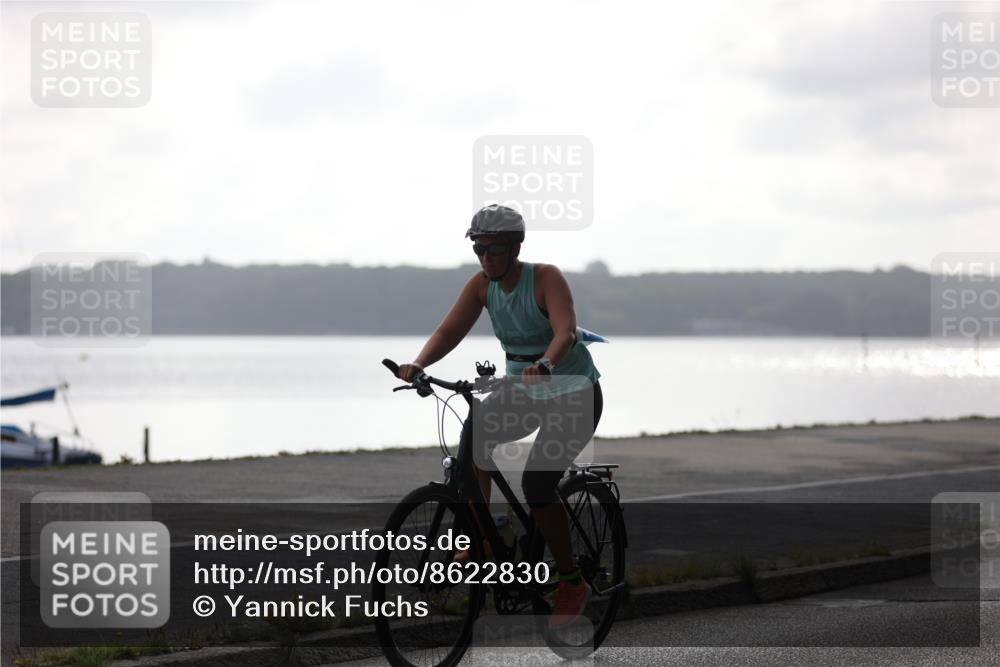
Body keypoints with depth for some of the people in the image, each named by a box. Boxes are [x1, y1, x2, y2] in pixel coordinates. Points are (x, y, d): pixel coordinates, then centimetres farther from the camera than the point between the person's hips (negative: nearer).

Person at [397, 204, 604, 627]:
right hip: (523, 391, 6)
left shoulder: (546, 278, -20)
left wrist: (545, 364, -56)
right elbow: (450, 330, -13)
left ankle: (572, 582, -3)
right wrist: (418, 364, -33)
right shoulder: (482, 285, -4)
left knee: (537, 485, -19)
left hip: (573, 392, -6)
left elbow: (566, 330, -35)